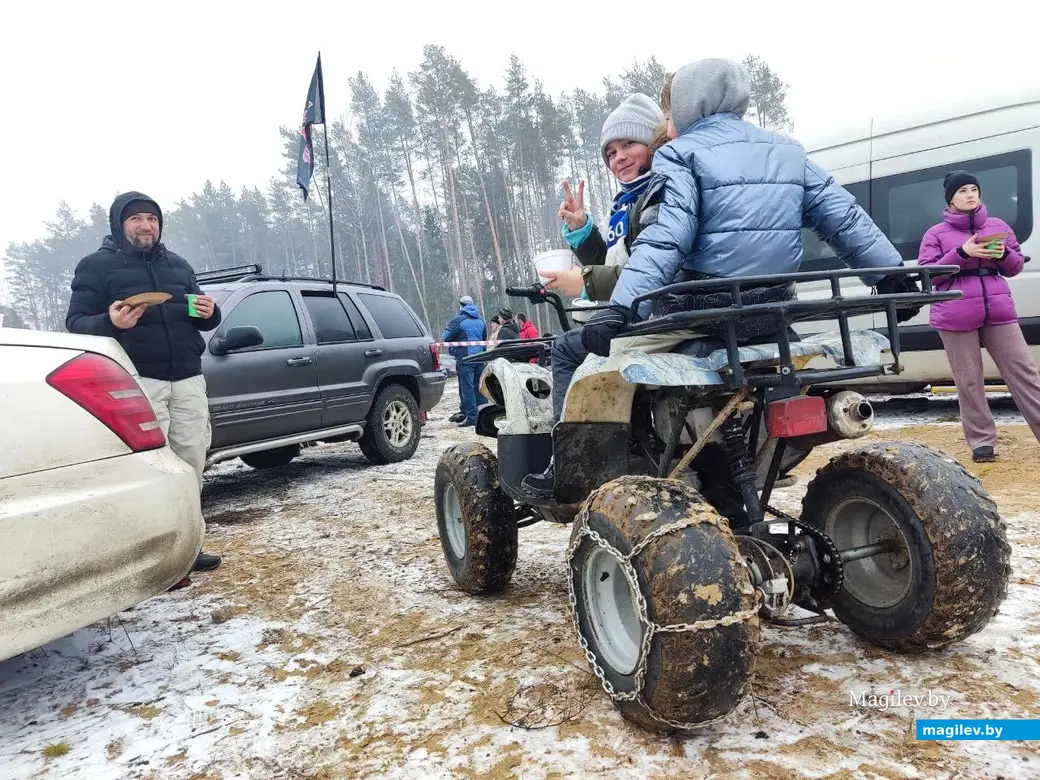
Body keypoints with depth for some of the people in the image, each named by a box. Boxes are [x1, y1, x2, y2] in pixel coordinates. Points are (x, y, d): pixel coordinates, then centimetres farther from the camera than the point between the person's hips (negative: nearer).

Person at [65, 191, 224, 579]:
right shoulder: (96, 265, 4)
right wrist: (110, 321, -24)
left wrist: (210, 312, -1)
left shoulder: (178, 265, 20)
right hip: (139, 382, -5)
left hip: (188, 379, 5)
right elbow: (75, 321, -3)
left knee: (191, 461, 4)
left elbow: (199, 317, 24)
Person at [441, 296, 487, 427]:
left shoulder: (458, 319, -7)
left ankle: (471, 417, -9)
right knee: (478, 387, 11)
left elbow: (445, 337, -8)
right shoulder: (480, 320, 15)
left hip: (465, 358, -7)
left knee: (467, 388, -6)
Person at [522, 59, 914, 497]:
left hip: (703, 311, -7)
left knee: (570, 351, 5)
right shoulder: (787, 151, 16)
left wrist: (619, 307, -26)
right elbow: (843, 217, 13)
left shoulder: (681, 154, -3)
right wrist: (891, 275, 18)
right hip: (771, 312, 7)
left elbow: (667, 237, -19)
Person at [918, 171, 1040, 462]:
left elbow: (1016, 267, 16)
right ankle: (982, 441, 13)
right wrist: (961, 253, -16)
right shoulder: (936, 234, 5)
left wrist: (1004, 254, -7)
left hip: (998, 312, 3)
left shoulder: (998, 226, 14)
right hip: (956, 317, -3)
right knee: (969, 381, 2)